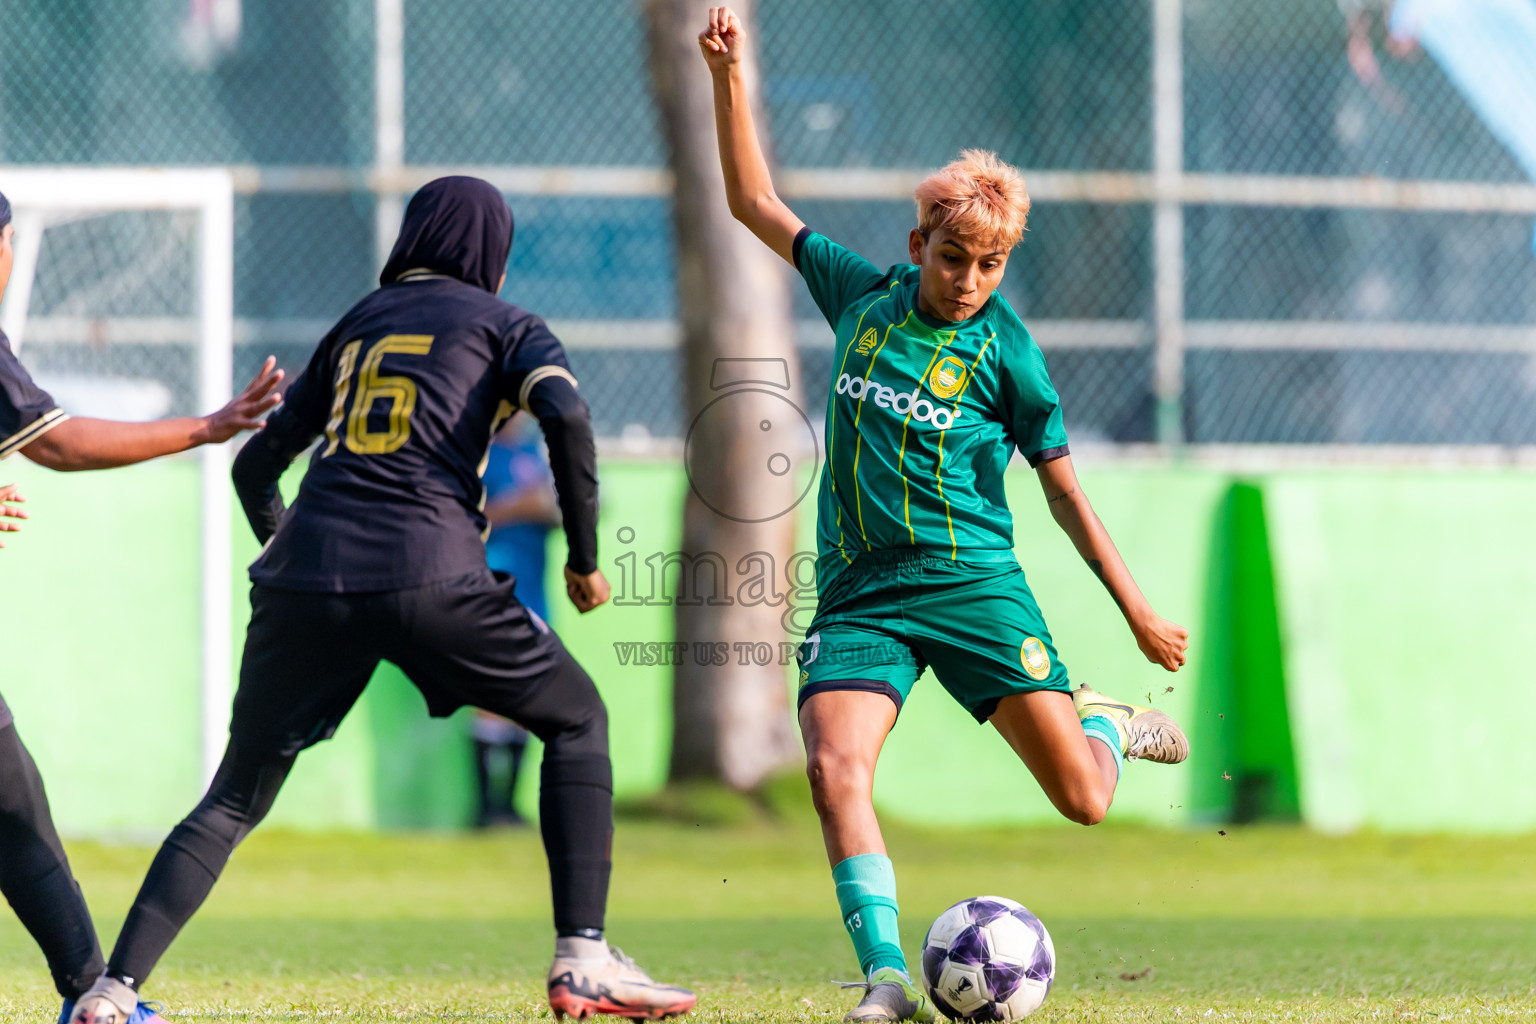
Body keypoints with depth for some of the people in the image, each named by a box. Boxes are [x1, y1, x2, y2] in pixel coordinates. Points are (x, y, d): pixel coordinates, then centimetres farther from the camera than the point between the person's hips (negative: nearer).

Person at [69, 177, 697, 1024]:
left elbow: (256, 461, 27)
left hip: (306, 575, 4)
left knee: (234, 798, 11)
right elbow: (565, 415, -6)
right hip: (431, 574, -4)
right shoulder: (504, 324, 14)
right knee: (577, 721, 16)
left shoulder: (356, 325, 26)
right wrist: (584, 557, 2)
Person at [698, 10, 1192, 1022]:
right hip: (858, 593, 2)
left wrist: (1137, 609, 6)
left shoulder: (1006, 351, 0)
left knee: (1083, 798, -8)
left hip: (971, 582, -2)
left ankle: (1105, 722, 29)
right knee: (836, 768, -24)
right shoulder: (864, 296, 8)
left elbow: (1064, 485, 6)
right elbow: (757, 204, 17)